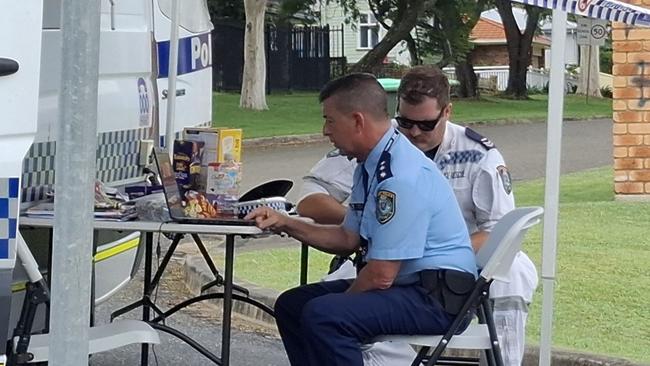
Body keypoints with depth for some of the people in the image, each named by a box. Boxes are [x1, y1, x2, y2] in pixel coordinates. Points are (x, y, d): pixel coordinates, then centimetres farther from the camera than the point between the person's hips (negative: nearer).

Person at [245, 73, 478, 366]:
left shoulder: (401, 176, -23)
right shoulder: (370, 165, 8)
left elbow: (382, 275, -23)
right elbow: (349, 239, 20)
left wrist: (339, 301, -6)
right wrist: (286, 224, 13)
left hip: (438, 297, -11)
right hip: (403, 284, 11)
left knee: (322, 316, -28)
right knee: (291, 305, 12)